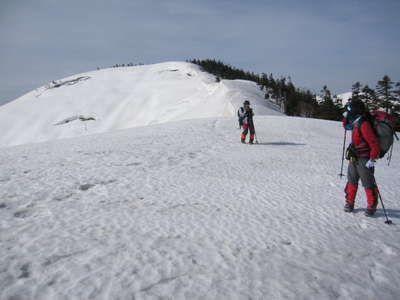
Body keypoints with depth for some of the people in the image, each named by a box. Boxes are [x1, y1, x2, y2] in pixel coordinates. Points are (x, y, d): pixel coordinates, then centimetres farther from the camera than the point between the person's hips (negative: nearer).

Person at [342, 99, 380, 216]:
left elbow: (374, 143, -23)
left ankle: (372, 206, 16)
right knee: (352, 181, 14)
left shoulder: (364, 124, -22)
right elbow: (346, 126, 29)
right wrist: (346, 117, 10)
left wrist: (372, 159, -23)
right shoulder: (356, 123, 6)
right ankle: (349, 202, 24)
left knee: (368, 184, 3)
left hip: (364, 160, -9)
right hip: (354, 158, 9)